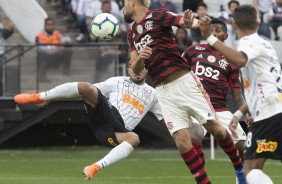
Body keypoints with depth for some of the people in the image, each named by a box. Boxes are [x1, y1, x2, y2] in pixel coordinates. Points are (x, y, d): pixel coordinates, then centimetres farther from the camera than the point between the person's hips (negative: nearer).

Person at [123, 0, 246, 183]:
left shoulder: (158, 16, -4)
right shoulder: (132, 33, 14)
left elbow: (196, 23, -16)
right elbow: (136, 70, 12)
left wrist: (189, 22, -41)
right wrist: (139, 59, -11)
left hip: (185, 82, -5)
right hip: (164, 92, 5)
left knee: (216, 129, -3)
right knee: (182, 144, -7)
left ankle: (239, 168, 18)